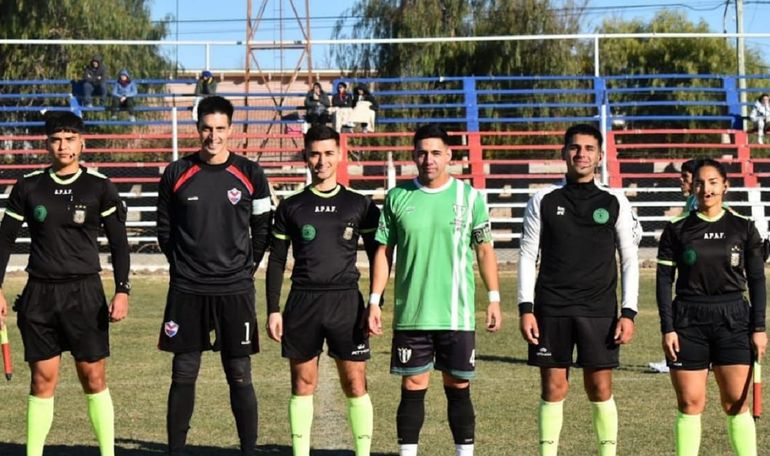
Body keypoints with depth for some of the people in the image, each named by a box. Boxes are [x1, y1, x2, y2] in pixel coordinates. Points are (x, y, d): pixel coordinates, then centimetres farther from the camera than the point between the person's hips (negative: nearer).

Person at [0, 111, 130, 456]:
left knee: (94, 378, 0)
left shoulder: (99, 187, 0)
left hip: (85, 292, -1)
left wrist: (122, 291, -7)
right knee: (42, 379, 3)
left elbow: (119, 243, 2)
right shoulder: (28, 187, 4)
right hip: (39, 294, 1)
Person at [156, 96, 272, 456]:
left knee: (240, 376, 2)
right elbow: (164, 229, 12)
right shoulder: (176, 174, 3)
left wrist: (245, 268, 6)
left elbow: (262, 229, 10)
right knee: (183, 375, 4)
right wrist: (183, 266, 8)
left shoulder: (250, 175, 2)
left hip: (235, 291, -1)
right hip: (186, 291, 1)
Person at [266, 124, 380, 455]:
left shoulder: (359, 205, 5)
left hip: (346, 302, -1)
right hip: (302, 303, 1)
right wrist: (273, 310, 2)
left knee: (355, 383, -3)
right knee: (303, 383, 5)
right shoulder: (291, 207, 7)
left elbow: (377, 257, 7)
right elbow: (276, 261, 9)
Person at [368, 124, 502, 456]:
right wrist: (374, 301, 2)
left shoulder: (469, 197, 2)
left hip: (458, 315, 0)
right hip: (410, 315, 1)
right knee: (412, 387, 3)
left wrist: (494, 298, 2)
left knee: (458, 388, 5)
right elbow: (384, 251, 7)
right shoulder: (398, 197, 4)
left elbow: (485, 250, 6)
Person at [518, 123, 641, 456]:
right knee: (553, 389, 2)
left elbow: (630, 260, 7)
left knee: (600, 390, 1)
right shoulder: (544, 200, 5)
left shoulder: (615, 202, 6)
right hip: (551, 310, 0)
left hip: (599, 311, 0)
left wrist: (629, 312, -1)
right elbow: (527, 255, 5)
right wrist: (525, 309, -3)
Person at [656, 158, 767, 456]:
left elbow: (757, 280, 6)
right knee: (690, 402, 1)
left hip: (733, 320, 0)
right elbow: (664, 281, 2)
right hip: (688, 321, 0)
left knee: (736, 402, -2)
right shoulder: (677, 230, 3)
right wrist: (667, 328, -5)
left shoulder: (743, 228, 4)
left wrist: (759, 327, 1)